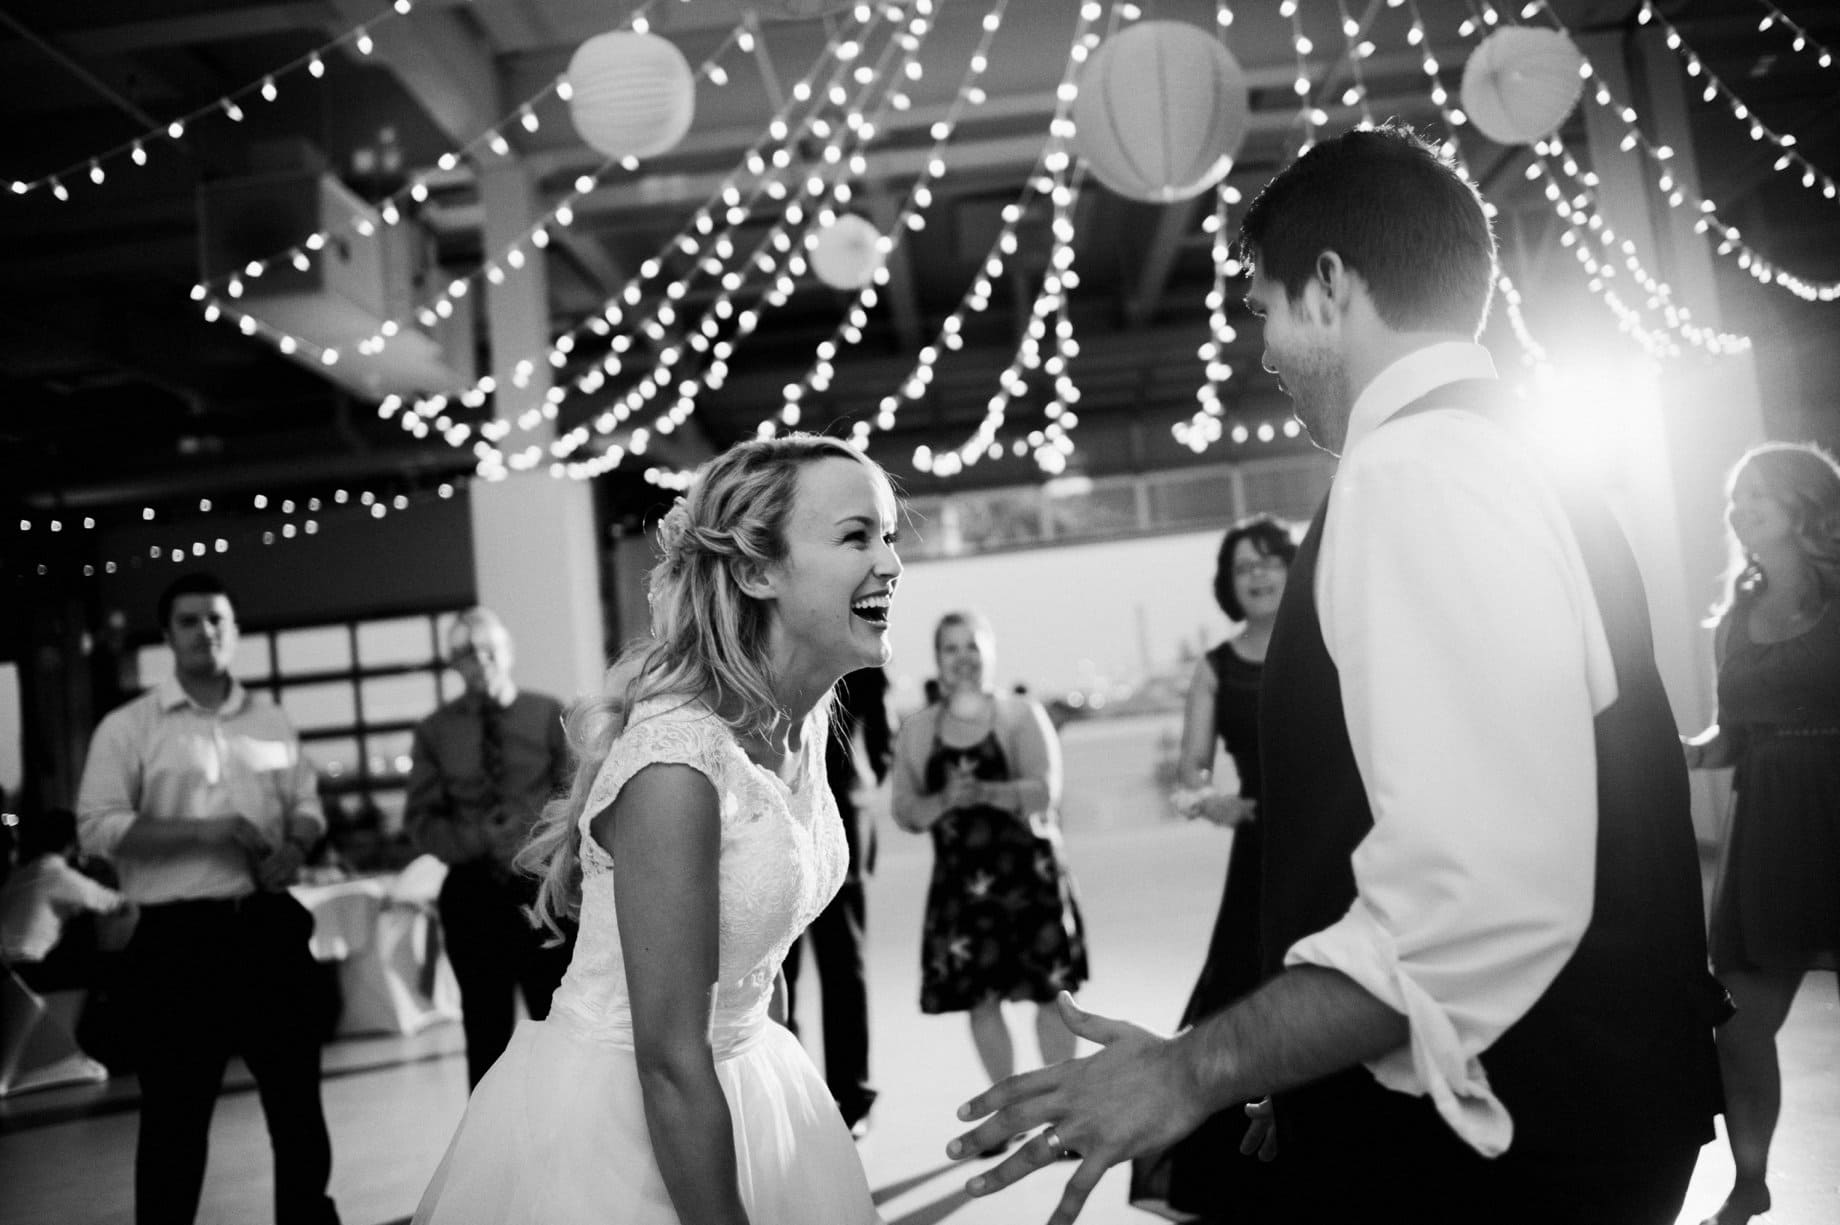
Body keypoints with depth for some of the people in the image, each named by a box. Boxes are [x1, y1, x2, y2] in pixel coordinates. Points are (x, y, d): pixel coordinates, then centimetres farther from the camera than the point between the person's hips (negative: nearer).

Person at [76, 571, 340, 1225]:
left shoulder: (272, 723, 12)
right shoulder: (127, 727, -1)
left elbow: (307, 808, 16)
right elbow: (97, 828, -9)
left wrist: (294, 848, -6)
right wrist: (203, 831, -18)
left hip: (269, 926, 4)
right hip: (179, 937, -4)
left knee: (297, 1093, 13)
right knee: (175, 1109, 5)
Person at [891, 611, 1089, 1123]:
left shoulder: (1022, 715, 0)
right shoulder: (918, 729, 7)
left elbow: (1045, 791, -11)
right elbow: (904, 812, 3)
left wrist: (985, 792, -25)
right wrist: (944, 801, -16)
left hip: (1029, 872, -2)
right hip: (960, 880, 2)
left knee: (1050, 991, -1)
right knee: (979, 999, 4)